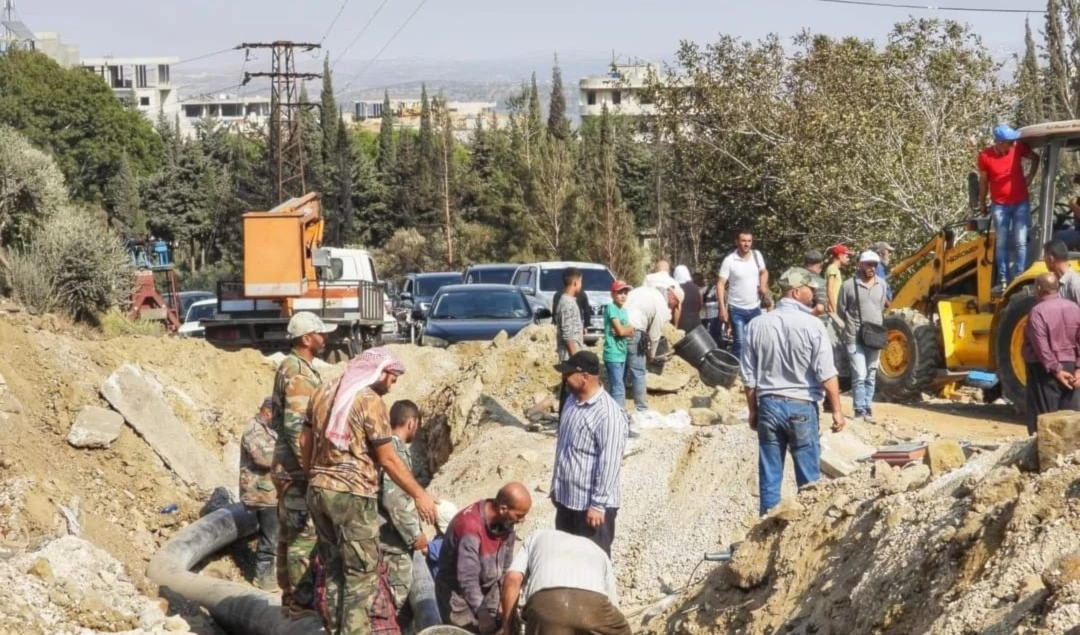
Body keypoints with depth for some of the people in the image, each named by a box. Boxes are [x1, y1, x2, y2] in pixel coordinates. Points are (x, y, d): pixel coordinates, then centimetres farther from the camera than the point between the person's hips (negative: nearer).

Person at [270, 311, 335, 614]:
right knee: (305, 535, -7)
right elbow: (295, 426, -24)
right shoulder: (299, 373, -17)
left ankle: (291, 597, 20)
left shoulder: (290, 367, 15)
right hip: (298, 469, -10)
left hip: (288, 466, 10)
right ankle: (301, 601, -4)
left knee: (290, 533, 14)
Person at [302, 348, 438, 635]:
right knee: (362, 573, -2)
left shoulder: (323, 392, 10)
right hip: (353, 496, -8)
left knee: (332, 569, 14)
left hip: (318, 492, 8)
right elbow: (388, 460, -11)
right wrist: (419, 494, -4)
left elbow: (305, 442, 15)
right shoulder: (370, 401, -12)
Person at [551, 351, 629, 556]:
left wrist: (598, 505, -22)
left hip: (591, 505, -9)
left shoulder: (609, 415, -24)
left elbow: (608, 464, -24)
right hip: (566, 499, 9)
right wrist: (556, 486, 20)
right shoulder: (573, 402, 5)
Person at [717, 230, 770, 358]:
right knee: (740, 343, -3)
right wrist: (722, 308, -19)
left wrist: (763, 284, -7)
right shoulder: (729, 261, -13)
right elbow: (720, 284, -12)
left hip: (755, 308, 4)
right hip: (737, 310, -4)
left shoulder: (757, 255, -1)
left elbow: (764, 272, 16)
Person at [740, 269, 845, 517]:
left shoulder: (757, 325, 1)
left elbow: (748, 376, 6)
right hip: (801, 406, -3)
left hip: (768, 405, 4)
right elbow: (826, 374, -12)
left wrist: (753, 411, 16)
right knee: (809, 478, 7)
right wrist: (837, 410, -4)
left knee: (769, 476, 8)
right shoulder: (811, 325, -11)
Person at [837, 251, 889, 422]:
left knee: (871, 376, 9)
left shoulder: (881, 286, 8)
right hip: (855, 338, -5)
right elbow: (841, 311, 1)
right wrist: (853, 325, -1)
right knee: (860, 375, -10)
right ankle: (860, 410, -4)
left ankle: (868, 408, 17)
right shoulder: (848, 285, -6)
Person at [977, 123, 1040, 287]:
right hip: (999, 205, -1)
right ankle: (1003, 280, 7)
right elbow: (983, 181, 1)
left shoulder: (1018, 148, -10)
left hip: (1021, 203, 1)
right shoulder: (985, 156, -13)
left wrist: (1029, 177, 4)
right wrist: (982, 204, 8)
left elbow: (1035, 158, 11)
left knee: (1020, 242, -3)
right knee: (1001, 243, 2)